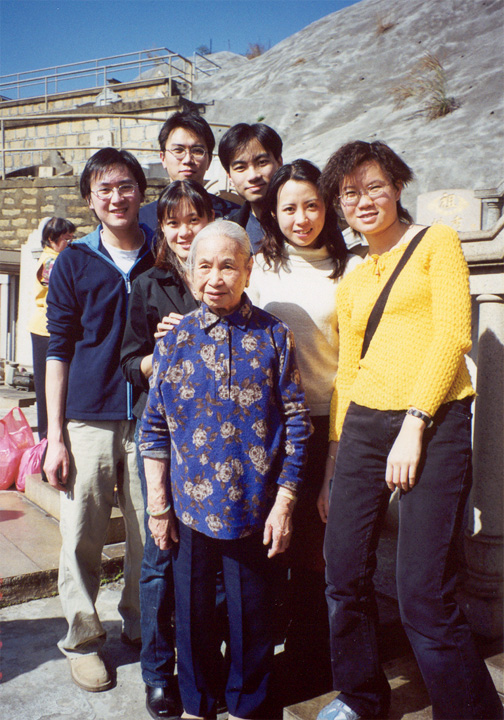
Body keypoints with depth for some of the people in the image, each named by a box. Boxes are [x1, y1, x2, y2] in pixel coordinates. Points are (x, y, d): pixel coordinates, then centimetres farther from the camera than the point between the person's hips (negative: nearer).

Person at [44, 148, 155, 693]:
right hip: (88, 418, -1)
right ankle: (82, 639, 26)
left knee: (149, 534, 9)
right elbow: (59, 350, 2)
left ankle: (139, 625, 32)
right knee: (81, 536, 5)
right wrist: (55, 434, -2)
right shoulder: (73, 262, 3)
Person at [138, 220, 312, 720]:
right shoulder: (173, 340, 1)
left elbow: (296, 423, -3)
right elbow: (154, 429, 4)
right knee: (192, 611, 16)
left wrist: (284, 501, -6)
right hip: (190, 507, 2)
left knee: (251, 614, 13)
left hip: (254, 509, -1)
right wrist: (157, 504, 2)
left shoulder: (273, 336, -3)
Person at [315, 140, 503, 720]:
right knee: (344, 578, 9)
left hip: (434, 423, -5)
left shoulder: (436, 242, 5)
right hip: (363, 426, 6)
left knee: (423, 597, -8)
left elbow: (453, 334, -7)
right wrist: (334, 463, 13)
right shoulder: (351, 284, 19)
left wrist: (413, 425, -14)